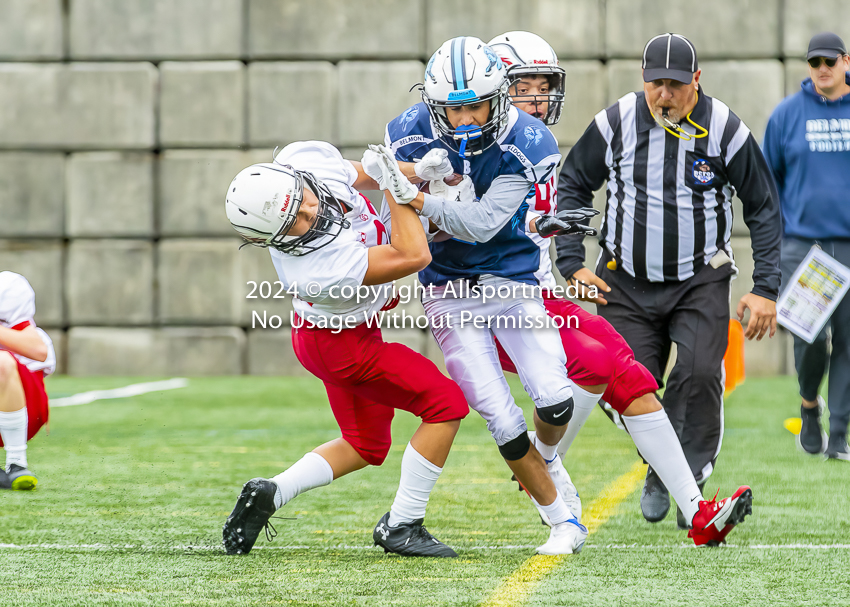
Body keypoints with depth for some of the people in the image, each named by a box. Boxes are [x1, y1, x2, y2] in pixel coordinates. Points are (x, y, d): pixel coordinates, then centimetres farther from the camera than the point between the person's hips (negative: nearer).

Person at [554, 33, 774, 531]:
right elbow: (572, 188, 8)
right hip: (627, 283, 2)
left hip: (700, 282, -1)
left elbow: (764, 208, 1)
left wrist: (765, 288, -4)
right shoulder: (617, 123, -5)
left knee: (700, 377, -21)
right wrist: (573, 264, 0)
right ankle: (662, 468, 20)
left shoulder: (725, 130, -8)